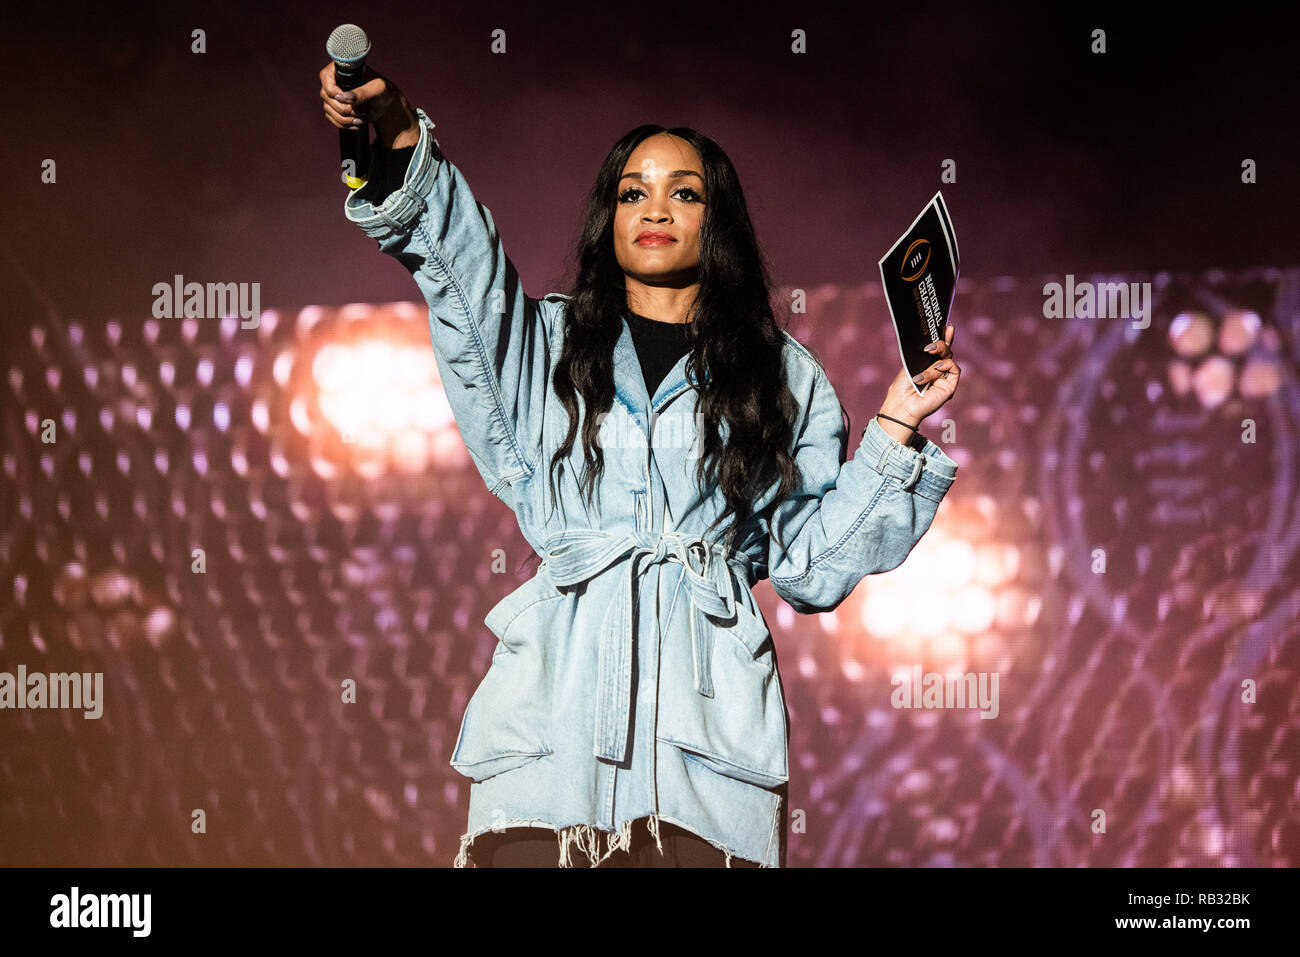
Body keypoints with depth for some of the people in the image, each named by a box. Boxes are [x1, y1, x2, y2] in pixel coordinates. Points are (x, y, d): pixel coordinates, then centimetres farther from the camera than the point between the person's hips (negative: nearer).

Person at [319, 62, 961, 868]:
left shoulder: (786, 377, 16)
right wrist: (400, 133, -19)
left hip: (708, 717, 0)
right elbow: (460, 262, -3)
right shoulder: (546, 342, 17)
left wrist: (895, 428, 6)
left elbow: (812, 568, 12)